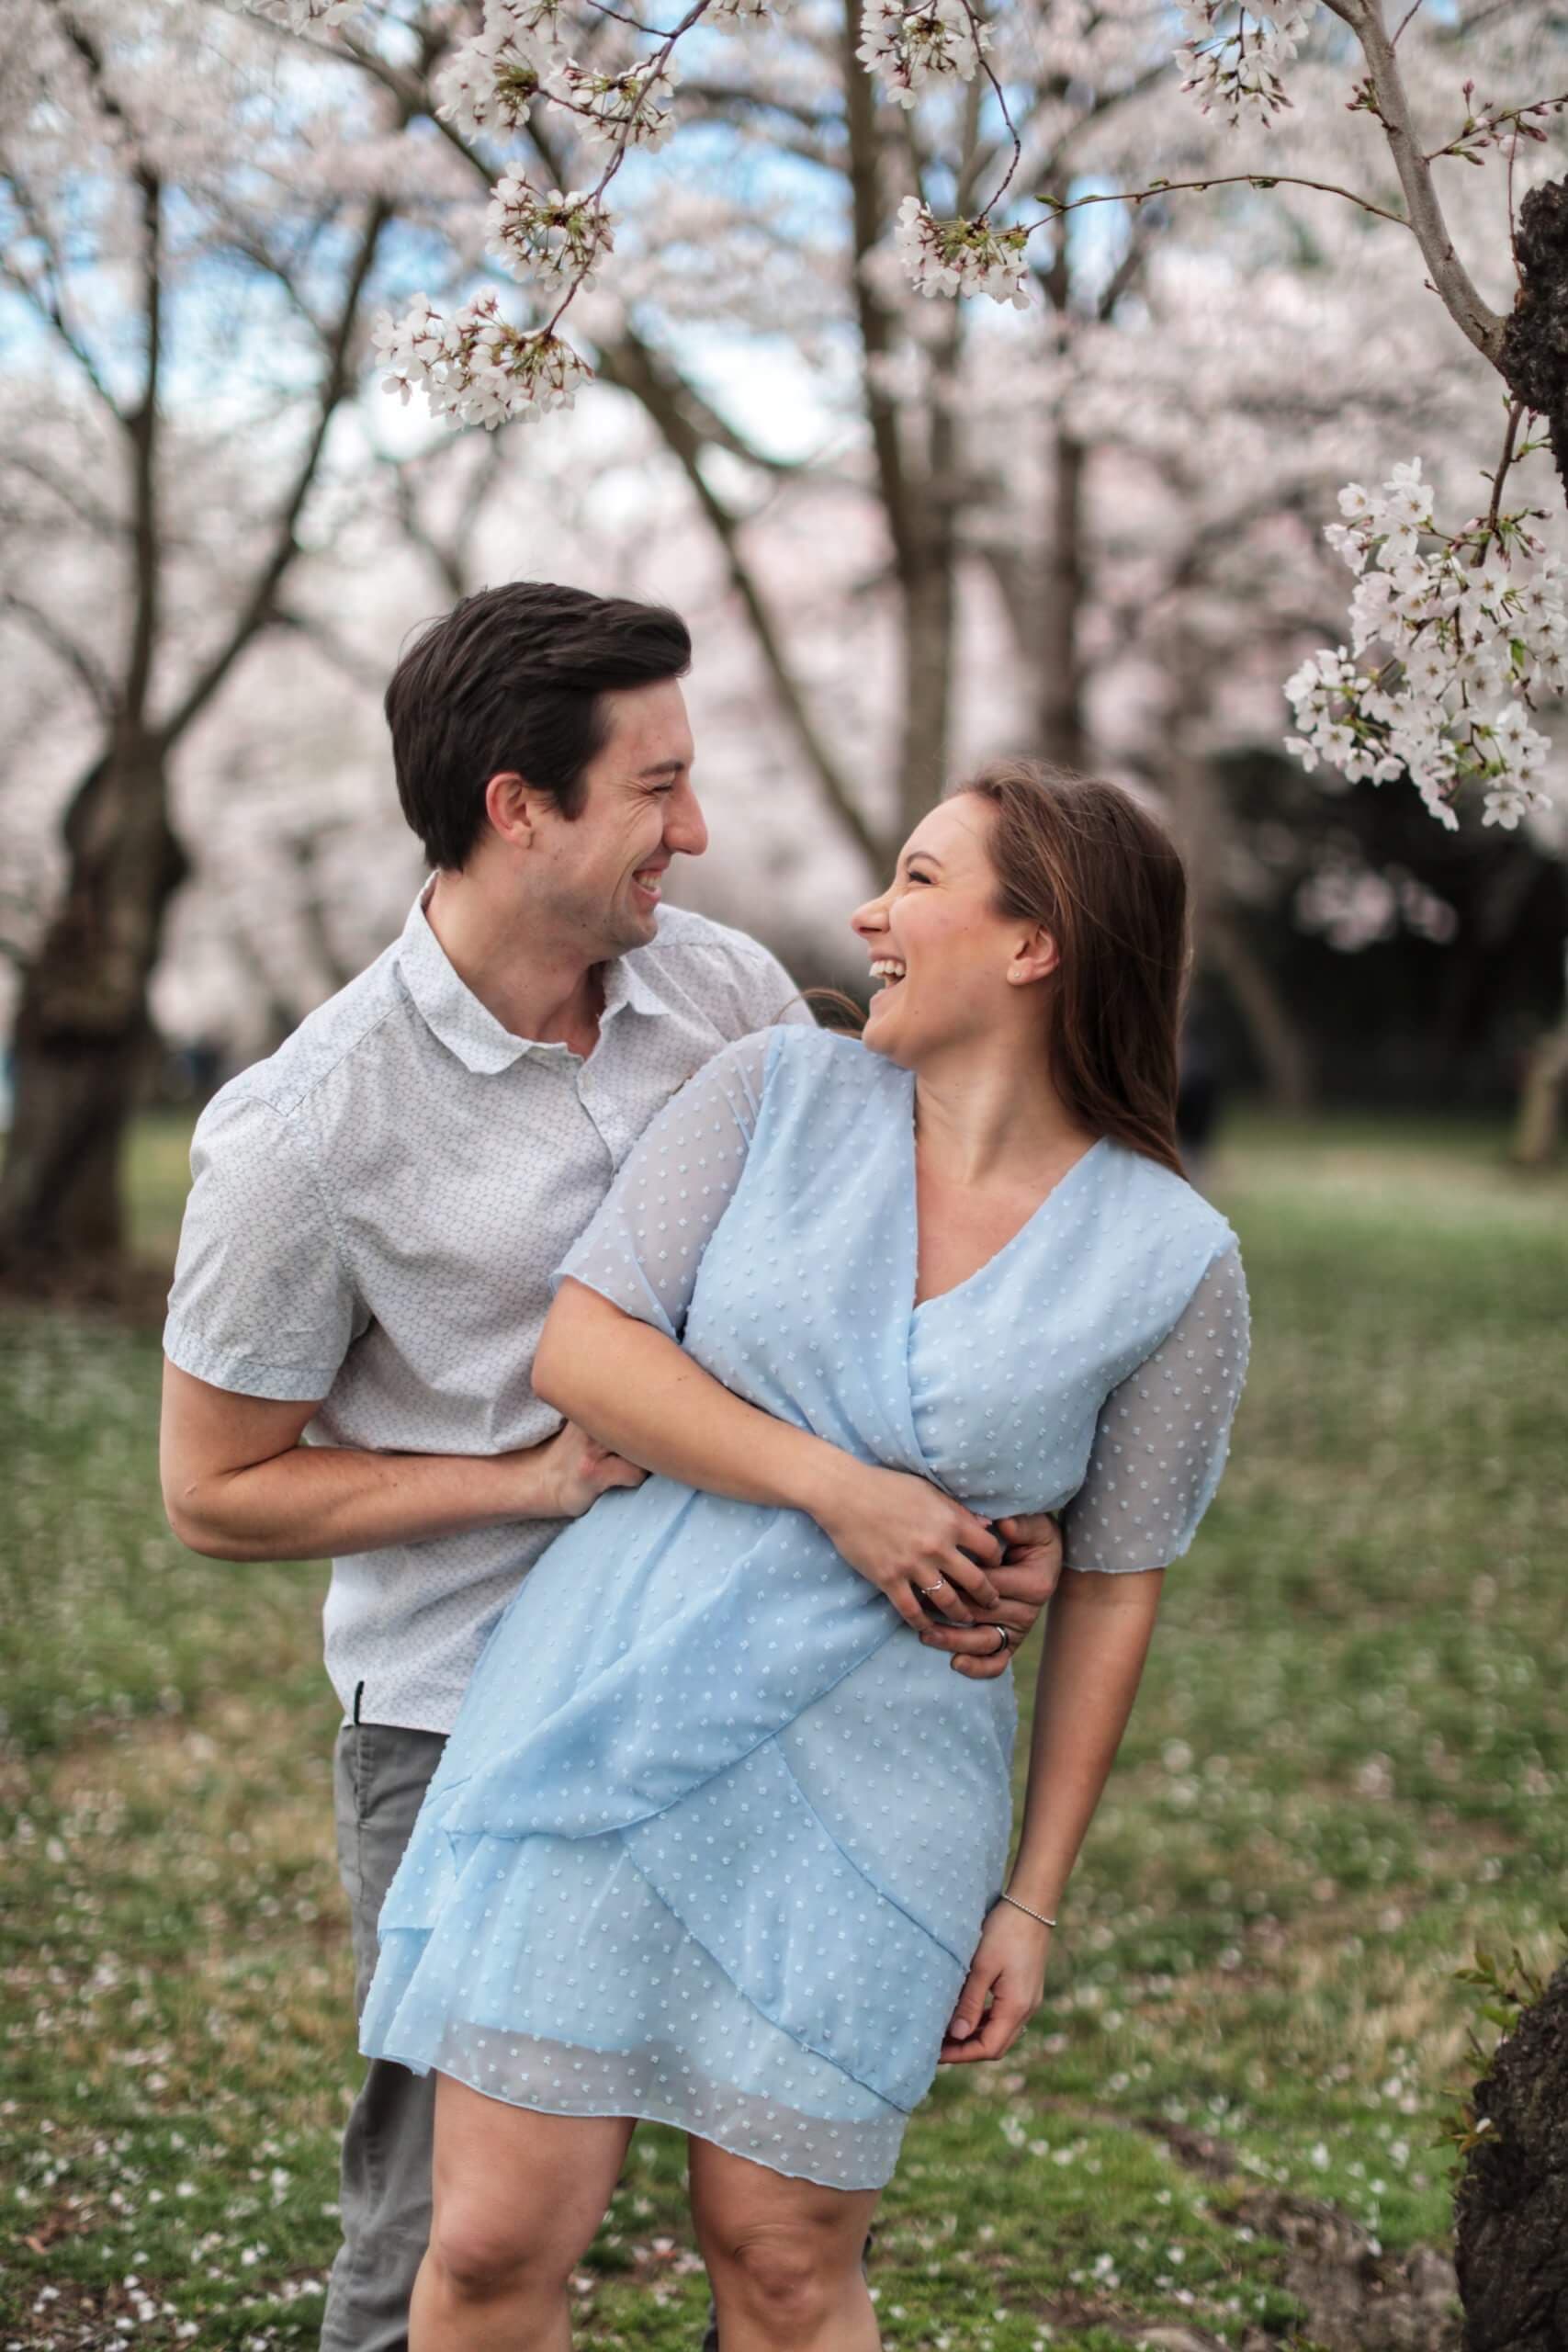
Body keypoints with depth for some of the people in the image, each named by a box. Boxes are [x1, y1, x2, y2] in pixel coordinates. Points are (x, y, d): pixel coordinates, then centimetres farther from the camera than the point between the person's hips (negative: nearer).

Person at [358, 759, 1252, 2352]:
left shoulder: (1171, 1264, -2)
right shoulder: (777, 1095, 1)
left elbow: (1112, 1591, 4)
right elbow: (578, 1350, -3)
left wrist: (1031, 1898, 5)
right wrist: (834, 1486, -13)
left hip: (869, 1790, -1)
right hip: (609, 1713, 1)